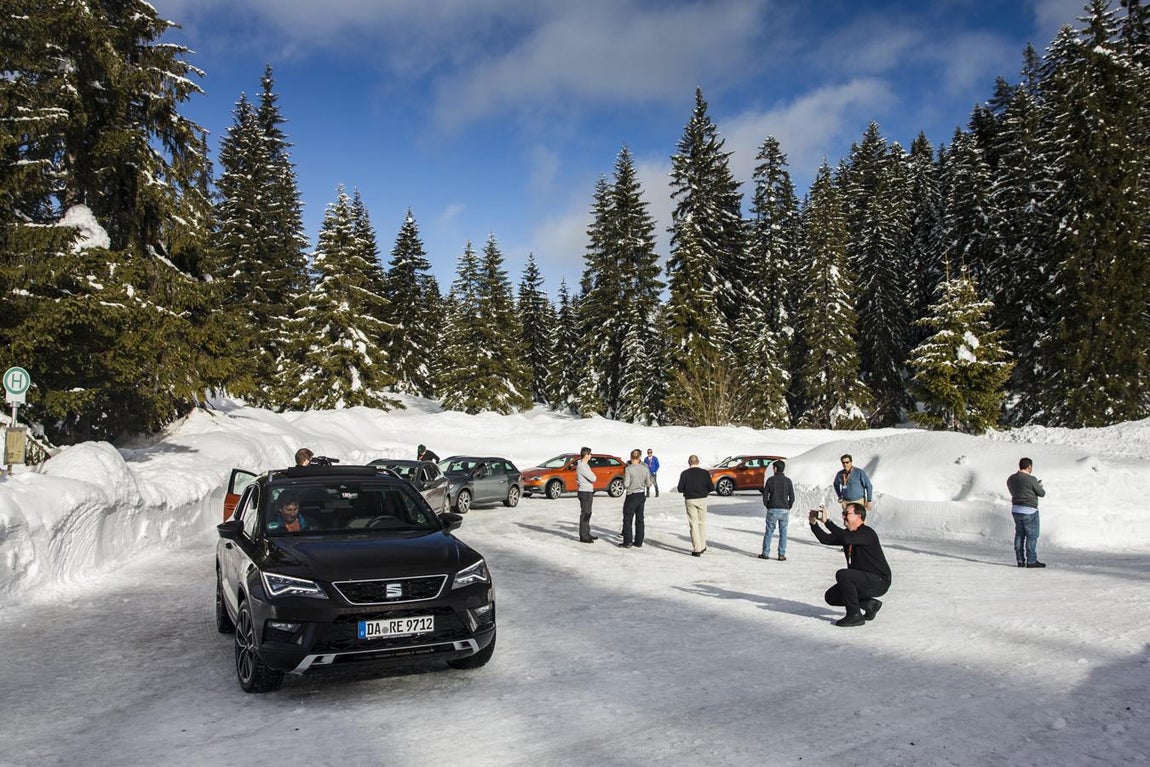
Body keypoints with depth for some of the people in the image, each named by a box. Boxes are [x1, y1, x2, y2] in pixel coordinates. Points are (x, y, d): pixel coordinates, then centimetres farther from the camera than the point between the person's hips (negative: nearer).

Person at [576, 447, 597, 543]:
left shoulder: (585, 465, 13)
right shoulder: (581, 466, -19)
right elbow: (593, 478, -21)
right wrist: (592, 474, -1)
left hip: (588, 492, 10)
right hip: (585, 492, -10)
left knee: (588, 514, 16)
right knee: (584, 514, -6)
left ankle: (587, 534, 25)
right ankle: (583, 536, -3)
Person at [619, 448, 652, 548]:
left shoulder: (628, 469, -16)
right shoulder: (645, 469, -2)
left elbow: (626, 484, -18)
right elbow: (648, 484, 4)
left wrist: (624, 482, 4)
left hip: (631, 496, -5)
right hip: (641, 495, 5)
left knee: (627, 519, 4)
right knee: (639, 519, 13)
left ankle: (628, 541, 3)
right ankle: (639, 542, 16)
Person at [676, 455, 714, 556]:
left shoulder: (684, 473, -4)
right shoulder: (704, 473, -3)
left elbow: (680, 489, -6)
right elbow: (711, 488, -4)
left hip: (690, 500, -1)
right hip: (702, 499, 1)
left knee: (694, 524, 2)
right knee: (702, 523, 16)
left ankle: (697, 549, -2)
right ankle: (702, 546, 21)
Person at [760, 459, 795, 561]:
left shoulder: (770, 480, -3)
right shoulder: (787, 480, -1)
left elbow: (765, 495, -3)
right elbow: (792, 497, -1)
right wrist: (788, 507, 12)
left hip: (772, 510, -1)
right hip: (784, 510, 1)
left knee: (769, 532, 7)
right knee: (783, 533, 7)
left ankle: (765, 553, 8)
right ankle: (782, 555, 5)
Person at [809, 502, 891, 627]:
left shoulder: (867, 533, -20)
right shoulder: (847, 533, 8)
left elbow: (846, 538, -38)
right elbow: (826, 539, 2)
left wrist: (826, 521, -36)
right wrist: (813, 523, -10)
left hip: (879, 581, -9)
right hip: (863, 580, 9)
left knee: (842, 574, -29)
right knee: (831, 596, 5)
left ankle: (855, 615, -17)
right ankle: (870, 604, 14)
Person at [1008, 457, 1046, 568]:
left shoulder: (1010, 479, 4)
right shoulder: (1031, 479, -17)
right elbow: (1041, 493, -6)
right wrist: (1039, 486, 16)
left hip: (1015, 509, 7)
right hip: (1029, 511, -7)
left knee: (1019, 535, 13)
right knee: (1032, 536, 3)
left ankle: (1020, 560, 14)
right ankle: (1031, 561, 6)